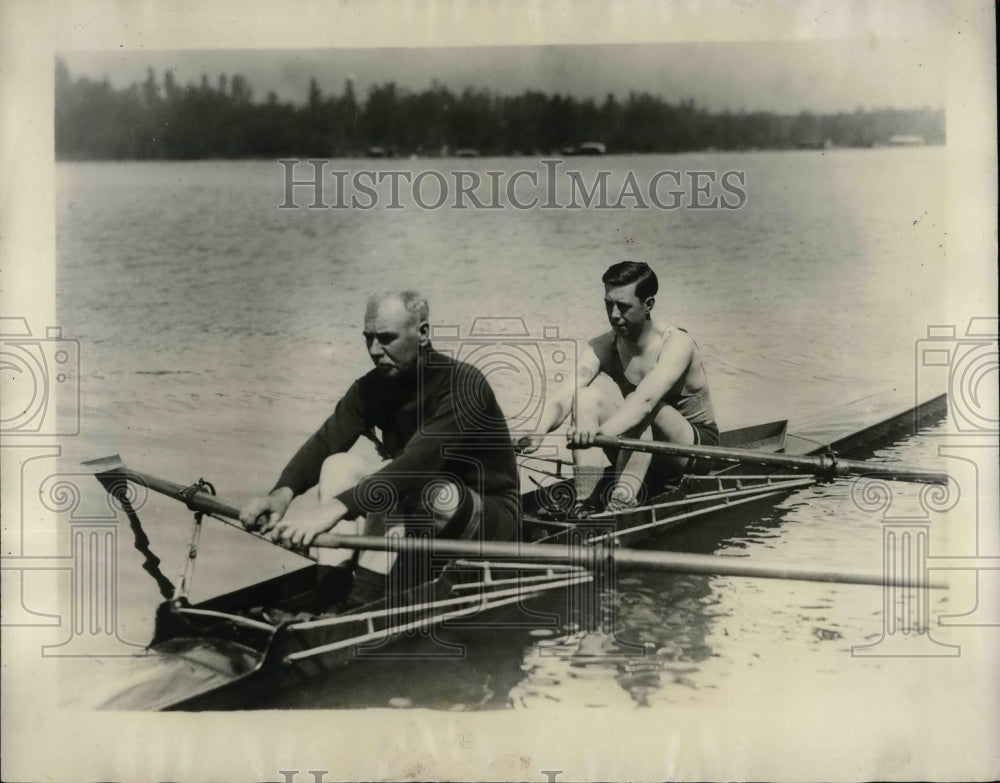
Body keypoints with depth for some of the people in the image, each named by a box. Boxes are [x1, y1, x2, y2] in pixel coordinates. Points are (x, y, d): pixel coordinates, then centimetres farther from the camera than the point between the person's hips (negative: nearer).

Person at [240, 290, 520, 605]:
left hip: (491, 517, -6)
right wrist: (282, 493, -34)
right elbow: (325, 442, -14)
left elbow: (418, 462, -36)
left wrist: (339, 506, -45)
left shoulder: (462, 383, -23)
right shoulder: (372, 388, -2)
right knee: (340, 465, -15)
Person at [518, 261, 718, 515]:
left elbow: (645, 400, -42)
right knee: (586, 396, -21)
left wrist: (601, 431, -59)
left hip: (696, 444, -4)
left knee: (641, 406, -34)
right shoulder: (602, 347, -10)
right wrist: (538, 433, -45)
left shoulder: (676, 343, -23)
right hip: (642, 454, 5)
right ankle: (585, 501, -29)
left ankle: (622, 502, -41)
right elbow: (562, 397, -24)